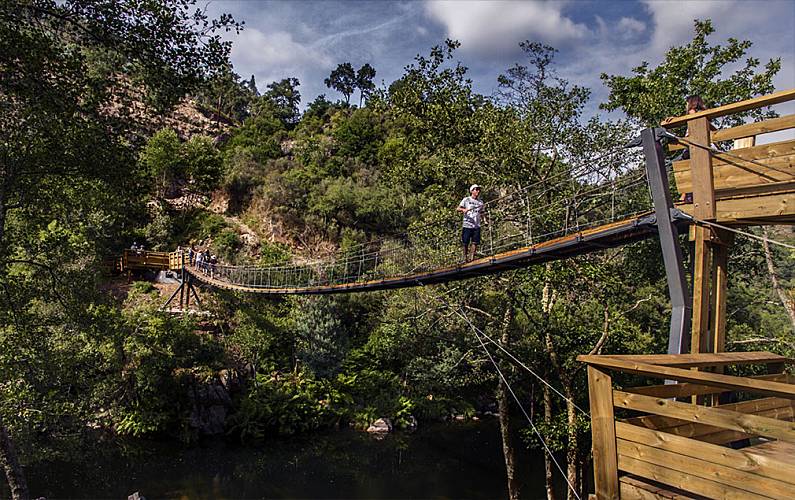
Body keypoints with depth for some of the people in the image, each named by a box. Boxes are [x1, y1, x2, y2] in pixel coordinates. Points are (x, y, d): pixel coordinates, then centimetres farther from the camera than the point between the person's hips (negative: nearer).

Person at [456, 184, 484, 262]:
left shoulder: (480, 202, 18)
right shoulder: (466, 200, 5)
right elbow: (457, 209, -1)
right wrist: (463, 209, -22)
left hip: (477, 226, 3)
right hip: (467, 225, -3)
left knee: (475, 242, -6)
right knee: (465, 243, -1)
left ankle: (471, 257, -3)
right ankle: (465, 258, 10)